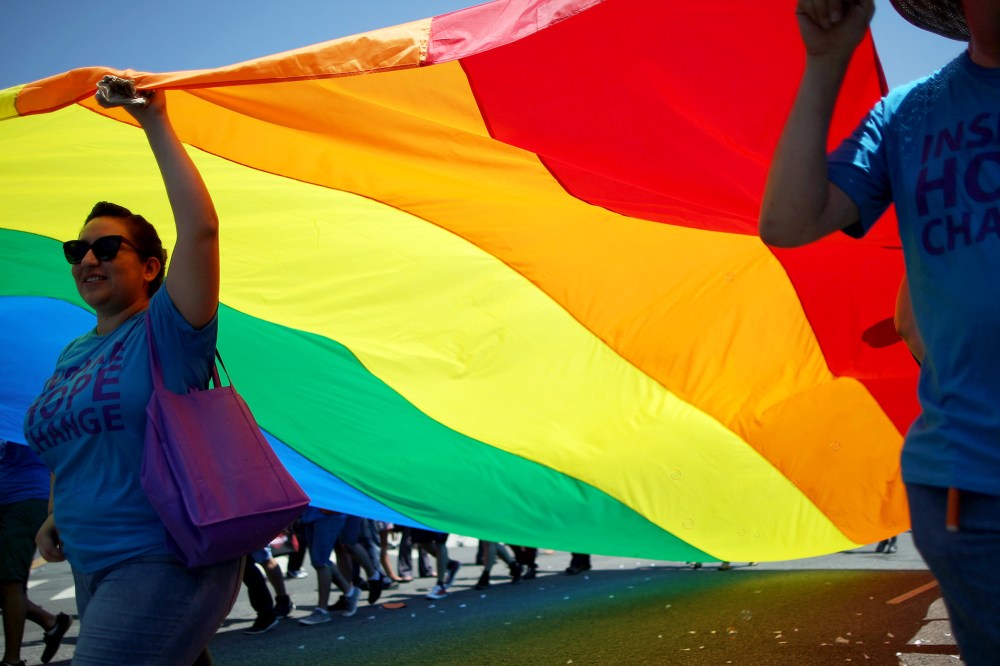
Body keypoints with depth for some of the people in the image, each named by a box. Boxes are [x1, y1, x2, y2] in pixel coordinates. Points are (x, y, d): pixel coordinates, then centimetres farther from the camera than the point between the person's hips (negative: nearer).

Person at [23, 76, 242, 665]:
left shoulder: (163, 330, -8)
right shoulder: (71, 358, 13)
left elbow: (200, 228, -23)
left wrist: (156, 123, -21)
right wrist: (57, 517, 8)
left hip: (167, 565, -8)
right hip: (94, 569, 8)